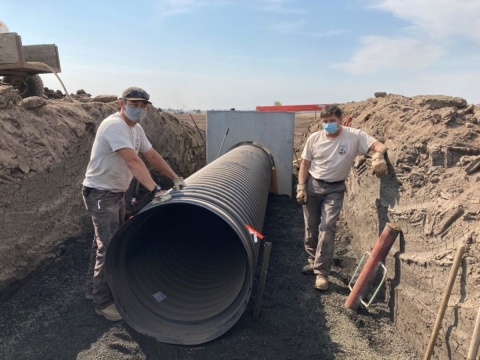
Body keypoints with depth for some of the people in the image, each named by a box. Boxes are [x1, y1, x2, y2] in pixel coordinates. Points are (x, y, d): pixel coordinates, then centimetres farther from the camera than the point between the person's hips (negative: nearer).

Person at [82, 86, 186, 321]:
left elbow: (152, 156, 10)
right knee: (109, 247, -7)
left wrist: (176, 179, 6)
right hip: (100, 194, -10)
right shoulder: (114, 125, -24)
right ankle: (102, 302, 10)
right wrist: (156, 191, -44)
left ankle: (93, 288, 37)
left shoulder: (136, 128, 6)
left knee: (105, 242, 19)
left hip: (117, 192, 10)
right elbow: (133, 161, -36)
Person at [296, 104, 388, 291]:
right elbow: (305, 164, 2)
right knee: (311, 227, 11)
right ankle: (314, 260, 33)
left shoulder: (355, 136, -12)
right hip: (312, 185, 3)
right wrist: (301, 187, -4)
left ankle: (321, 272, 1)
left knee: (327, 228, -9)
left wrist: (378, 156, -42)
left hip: (335, 189, -2)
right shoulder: (314, 138, -5)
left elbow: (379, 145, -19)